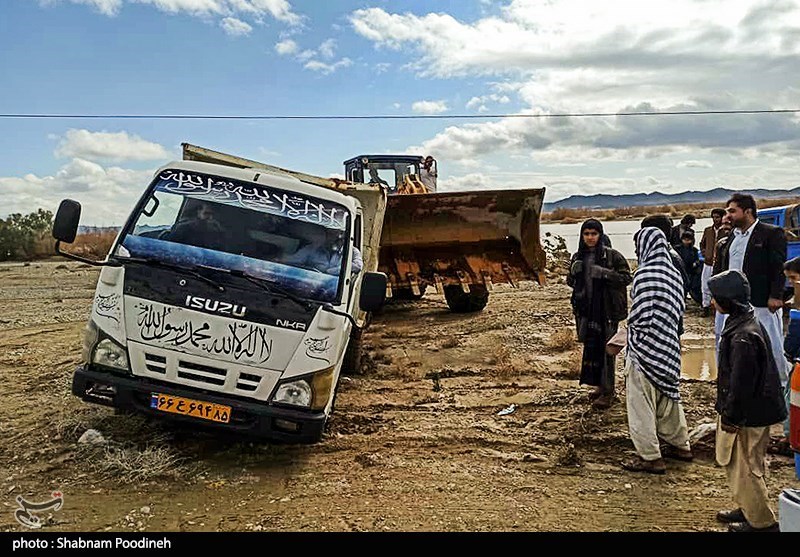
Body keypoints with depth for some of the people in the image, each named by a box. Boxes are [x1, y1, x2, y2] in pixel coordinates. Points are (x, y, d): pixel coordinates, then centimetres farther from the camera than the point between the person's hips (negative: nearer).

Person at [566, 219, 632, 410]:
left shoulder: (612, 255, -6)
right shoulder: (577, 257, 9)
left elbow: (626, 277, -7)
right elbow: (571, 282, 17)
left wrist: (605, 273, -21)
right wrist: (573, 273, -5)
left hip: (607, 310, -5)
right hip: (586, 310, 5)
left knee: (606, 349, -3)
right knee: (591, 347, 9)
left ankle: (607, 392, 6)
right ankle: (600, 385, 24)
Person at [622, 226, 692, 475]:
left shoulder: (645, 274, -20)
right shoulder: (673, 272, 4)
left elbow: (640, 317, -22)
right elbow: (680, 309, 11)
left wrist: (629, 319, -2)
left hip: (645, 346, -8)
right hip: (669, 345, 8)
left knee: (641, 402, 2)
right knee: (668, 395, 21)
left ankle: (650, 457, 8)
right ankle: (680, 445, 35)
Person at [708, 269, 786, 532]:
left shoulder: (744, 337, -28)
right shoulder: (742, 323, 4)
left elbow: (741, 383, -24)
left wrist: (731, 416, -15)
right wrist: (727, 411, 21)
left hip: (748, 416, -10)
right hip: (750, 410, 10)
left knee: (745, 466, 6)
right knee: (733, 462, 22)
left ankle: (762, 522, 22)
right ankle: (747, 509, 39)